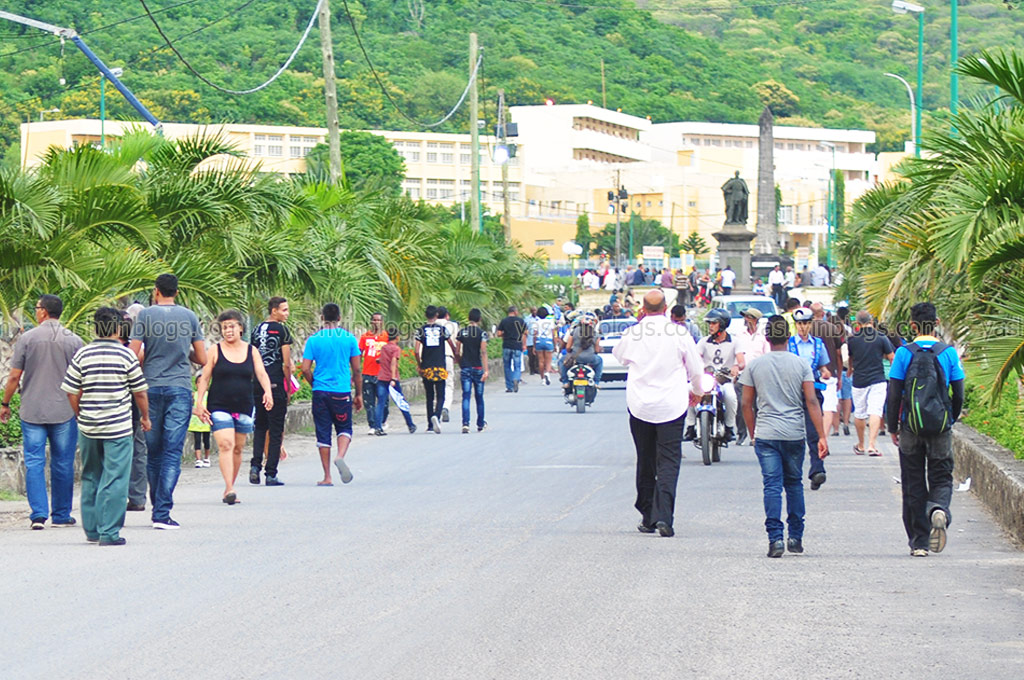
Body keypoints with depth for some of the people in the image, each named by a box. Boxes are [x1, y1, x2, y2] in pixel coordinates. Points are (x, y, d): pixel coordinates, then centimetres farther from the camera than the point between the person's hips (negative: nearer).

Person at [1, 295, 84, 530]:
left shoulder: (27, 339, -4)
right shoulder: (74, 341, -1)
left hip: (32, 411, -1)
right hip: (64, 411, 1)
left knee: (34, 462, 2)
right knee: (63, 464, 9)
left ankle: (38, 513, -7)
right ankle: (61, 515, 15)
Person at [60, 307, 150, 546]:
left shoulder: (82, 355, 0)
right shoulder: (126, 355, -6)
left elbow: (72, 393, 1)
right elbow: (139, 392, 0)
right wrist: (145, 417, 16)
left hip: (88, 427, 3)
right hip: (118, 427, -3)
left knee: (90, 477, 16)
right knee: (114, 480, -1)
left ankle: (91, 530, 21)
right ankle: (109, 533, -4)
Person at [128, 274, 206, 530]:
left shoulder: (146, 315, 0)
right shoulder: (189, 316, 4)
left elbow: (133, 356, -4)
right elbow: (202, 359, 6)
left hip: (151, 388, 0)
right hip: (180, 389, 0)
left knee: (153, 452, 12)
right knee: (172, 453, -3)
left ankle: (157, 508, 21)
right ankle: (163, 512, -11)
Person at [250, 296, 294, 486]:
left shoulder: (256, 330, 11)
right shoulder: (281, 330, -7)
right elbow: (286, 364, -9)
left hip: (257, 384, 5)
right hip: (276, 383, -5)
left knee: (260, 426, 18)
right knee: (276, 429, 0)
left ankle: (255, 465, 1)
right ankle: (271, 474, -1)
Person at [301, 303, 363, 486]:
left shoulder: (313, 340, -1)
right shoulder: (349, 338, -1)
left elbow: (305, 369, -4)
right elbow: (356, 370, 3)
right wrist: (358, 394, 13)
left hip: (320, 392, 0)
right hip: (342, 393, 0)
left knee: (323, 433, 7)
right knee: (344, 428, 13)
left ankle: (327, 477, 6)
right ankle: (340, 456, -17)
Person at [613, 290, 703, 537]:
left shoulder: (632, 333, -2)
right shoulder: (678, 332, -7)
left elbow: (619, 356, 21)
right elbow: (695, 367, 4)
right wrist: (696, 391, 24)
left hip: (639, 405, 2)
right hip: (671, 405, -2)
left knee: (645, 463, 13)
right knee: (668, 462, -4)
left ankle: (647, 518, 17)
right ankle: (663, 516, -17)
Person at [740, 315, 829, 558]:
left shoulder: (754, 365, 2)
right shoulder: (801, 364, 0)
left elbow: (746, 404, 4)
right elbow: (812, 402, -4)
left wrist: (753, 434, 16)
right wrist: (822, 437, -4)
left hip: (765, 435, -1)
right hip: (794, 434, 1)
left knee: (772, 486, -2)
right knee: (794, 483, 15)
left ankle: (775, 537, -12)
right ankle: (796, 537, 17)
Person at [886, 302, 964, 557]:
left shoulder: (904, 353, -5)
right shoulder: (949, 353, -1)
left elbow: (894, 395, -4)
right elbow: (958, 395, 2)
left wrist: (893, 428, 6)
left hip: (911, 429, 0)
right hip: (941, 429, 0)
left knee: (913, 485, 8)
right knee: (941, 478, 10)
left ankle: (919, 542, 9)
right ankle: (939, 510, -24)